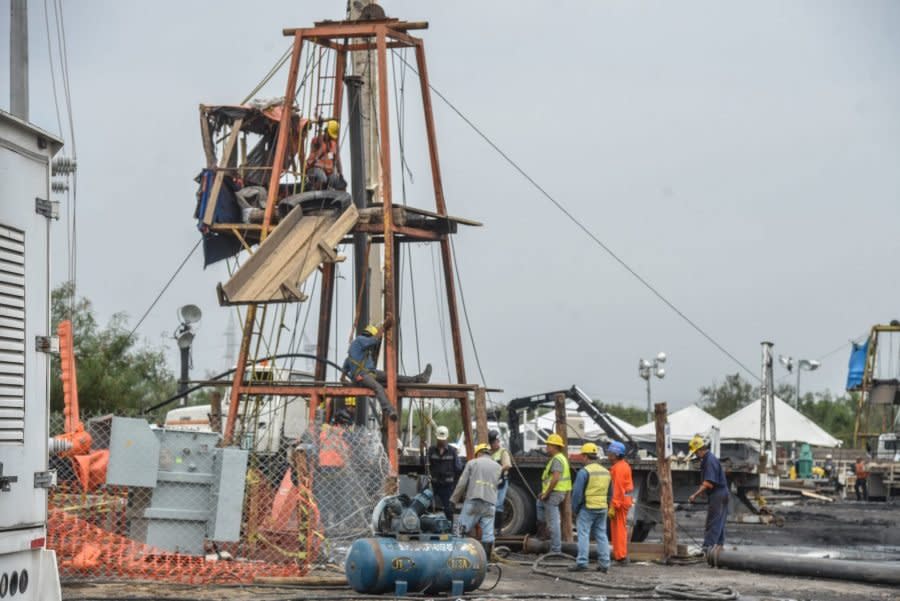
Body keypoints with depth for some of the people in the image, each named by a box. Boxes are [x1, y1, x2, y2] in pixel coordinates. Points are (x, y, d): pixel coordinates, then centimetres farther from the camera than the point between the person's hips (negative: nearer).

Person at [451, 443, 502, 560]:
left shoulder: (472, 463, 9)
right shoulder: (498, 467, 20)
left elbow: (462, 484, 3)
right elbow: (498, 485, 17)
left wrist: (453, 500, 8)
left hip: (473, 500, -3)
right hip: (490, 503, 3)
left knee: (463, 529, 1)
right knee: (488, 532, 2)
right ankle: (486, 558, 0)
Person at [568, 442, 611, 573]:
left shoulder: (584, 471, -12)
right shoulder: (606, 472, 11)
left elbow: (577, 493, -14)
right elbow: (610, 493, 16)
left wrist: (574, 510, -5)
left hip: (587, 508, -6)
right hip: (602, 509, 6)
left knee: (583, 535, -5)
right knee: (601, 535, 9)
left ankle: (582, 563, -10)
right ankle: (604, 564, 6)